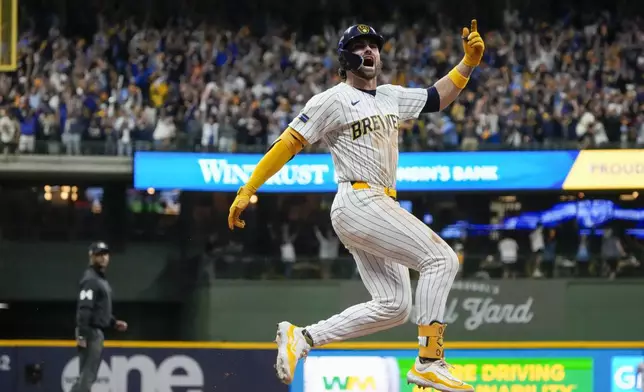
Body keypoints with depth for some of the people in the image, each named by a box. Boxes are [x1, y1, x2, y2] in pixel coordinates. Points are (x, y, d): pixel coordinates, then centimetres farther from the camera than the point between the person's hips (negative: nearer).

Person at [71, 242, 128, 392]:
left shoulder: (101, 279, 18)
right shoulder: (90, 279, -13)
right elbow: (84, 309, -22)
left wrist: (114, 323, 16)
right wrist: (81, 335, -28)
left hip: (98, 332, 10)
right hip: (91, 332, -10)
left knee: (88, 376, 12)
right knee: (87, 376, -12)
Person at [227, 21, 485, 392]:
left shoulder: (392, 97, 19)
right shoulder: (333, 100, -4)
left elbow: (437, 98, 24)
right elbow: (288, 144, -6)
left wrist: (469, 62, 8)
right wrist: (247, 190, -10)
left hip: (381, 208, 9)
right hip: (358, 203, -9)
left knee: (393, 305, 4)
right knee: (442, 259, -17)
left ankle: (302, 337, 8)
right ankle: (430, 362, -20)